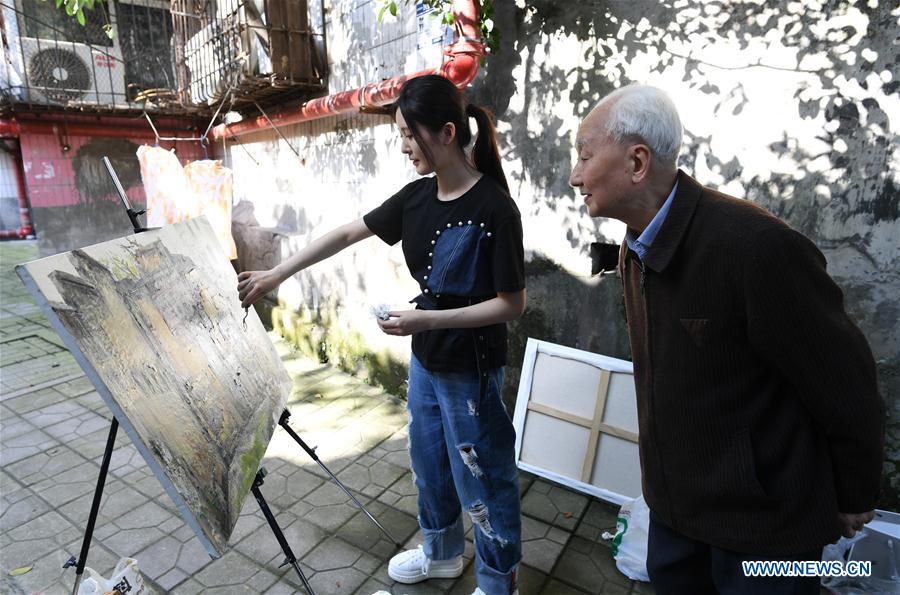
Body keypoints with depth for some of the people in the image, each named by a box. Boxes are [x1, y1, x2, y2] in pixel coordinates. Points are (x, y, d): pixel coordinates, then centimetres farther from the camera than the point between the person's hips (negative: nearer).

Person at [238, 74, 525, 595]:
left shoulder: (495, 208, -21)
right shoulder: (417, 197, 0)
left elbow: (512, 303, -18)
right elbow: (349, 233, 6)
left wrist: (428, 319, -23)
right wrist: (275, 275, 7)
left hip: (471, 370, -7)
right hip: (425, 360, 8)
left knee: (482, 480, 10)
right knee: (429, 462, 24)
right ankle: (442, 552, 50)